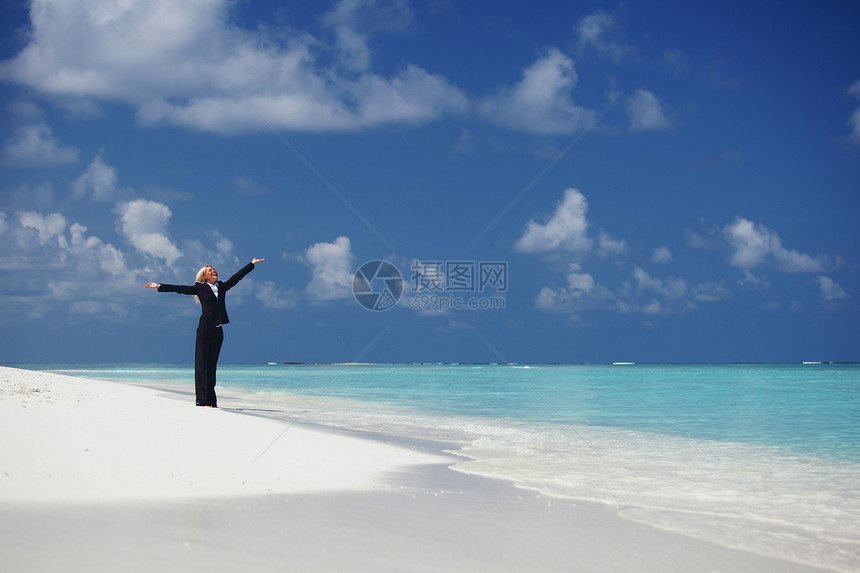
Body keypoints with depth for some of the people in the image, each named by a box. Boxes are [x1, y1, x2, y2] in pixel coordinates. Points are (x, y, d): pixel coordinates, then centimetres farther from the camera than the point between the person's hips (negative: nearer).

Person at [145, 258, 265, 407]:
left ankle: (211, 399, 7)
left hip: (218, 330, 4)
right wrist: (160, 286, -5)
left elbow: (236, 277, 21)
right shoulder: (200, 288, 4)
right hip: (205, 330, -4)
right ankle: (203, 399, -9)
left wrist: (252, 264, 28)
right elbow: (180, 289, 0)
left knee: (212, 365, 6)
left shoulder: (222, 287, 15)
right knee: (202, 364, -7)